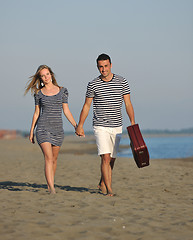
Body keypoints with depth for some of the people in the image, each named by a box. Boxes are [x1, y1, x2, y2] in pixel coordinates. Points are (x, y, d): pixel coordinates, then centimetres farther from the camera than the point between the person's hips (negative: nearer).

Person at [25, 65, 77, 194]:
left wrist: (76, 126, 0)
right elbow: (36, 113, 10)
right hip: (43, 128, -2)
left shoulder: (62, 91, 6)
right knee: (48, 158, -15)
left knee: (54, 159, 9)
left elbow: (66, 111, 8)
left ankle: (50, 183, 27)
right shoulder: (39, 93, 5)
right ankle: (52, 188, -21)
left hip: (58, 128, 2)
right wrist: (31, 131, 8)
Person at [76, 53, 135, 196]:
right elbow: (86, 106, 7)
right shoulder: (93, 84, -1)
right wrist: (80, 126, 6)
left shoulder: (122, 82, 1)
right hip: (101, 126, -2)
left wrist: (133, 123, -7)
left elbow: (128, 104, 2)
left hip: (117, 127, 2)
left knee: (112, 158, 11)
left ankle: (102, 183, 32)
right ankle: (109, 189, -13)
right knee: (105, 157, -14)